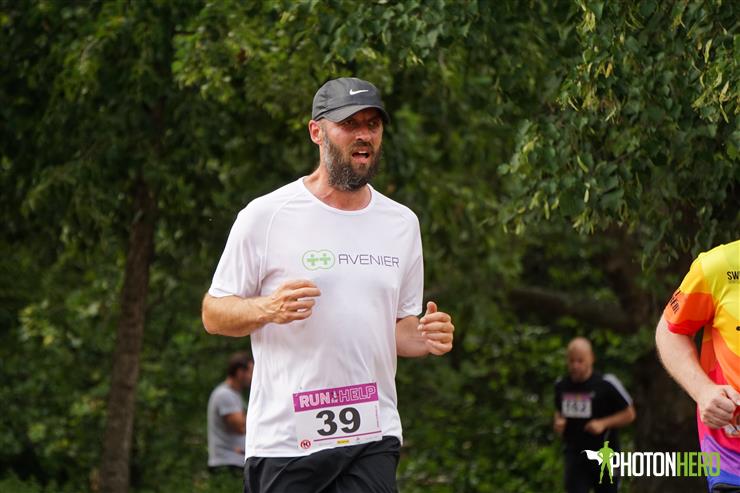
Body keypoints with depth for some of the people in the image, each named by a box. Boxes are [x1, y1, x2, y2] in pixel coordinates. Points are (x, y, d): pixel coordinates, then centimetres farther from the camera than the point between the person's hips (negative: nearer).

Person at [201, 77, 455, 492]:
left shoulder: (402, 223, 13)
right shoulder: (265, 216, -2)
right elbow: (213, 314, 0)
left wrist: (425, 339, -1)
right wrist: (267, 309, -20)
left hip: (374, 439, 3)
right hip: (284, 439, -3)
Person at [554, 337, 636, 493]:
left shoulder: (606, 384, -10)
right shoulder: (561, 386, 5)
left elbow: (629, 414, -3)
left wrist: (603, 423, -17)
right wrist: (558, 422, 0)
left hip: (604, 455, -3)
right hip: (574, 455, 3)